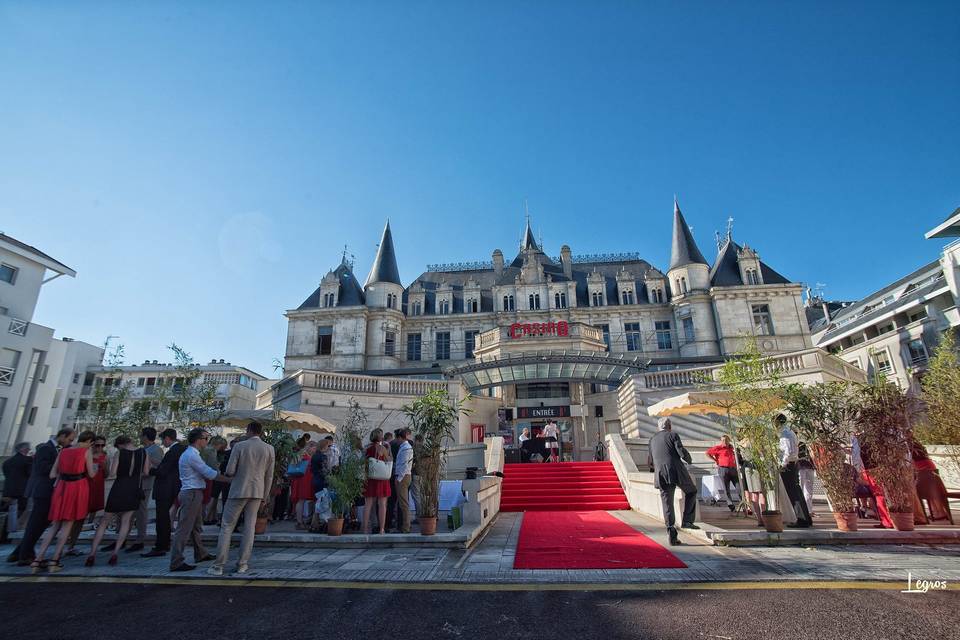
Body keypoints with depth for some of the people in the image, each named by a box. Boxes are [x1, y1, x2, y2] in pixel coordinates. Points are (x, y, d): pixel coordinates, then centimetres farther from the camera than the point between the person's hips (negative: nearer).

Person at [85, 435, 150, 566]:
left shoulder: (119, 453, -6)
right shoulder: (143, 452, 0)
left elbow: (112, 474, -10)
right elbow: (146, 472, 2)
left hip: (119, 488, -1)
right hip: (135, 490, 2)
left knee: (105, 521, 12)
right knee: (126, 521, 11)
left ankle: (92, 554, 11)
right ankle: (115, 553, 3)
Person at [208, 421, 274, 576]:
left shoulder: (240, 446, -8)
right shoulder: (269, 449, 0)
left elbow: (229, 472, -8)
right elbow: (269, 476, 4)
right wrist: (265, 497, 12)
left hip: (238, 491, -3)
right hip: (257, 492, 3)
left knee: (227, 527, 7)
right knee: (249, 527, 9)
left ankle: (219, 565, 9)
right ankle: (242, 564, 14)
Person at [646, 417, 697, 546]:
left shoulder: (652, 440, 16)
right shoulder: (673, 435, 2)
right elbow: (682, 452, -9)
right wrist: (689, 460, 13)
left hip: (661, 475, 4)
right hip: (677, 471, -3)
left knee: (667, 503, 8)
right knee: (691, 492, 21)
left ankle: (672, 534, 4)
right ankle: (687, 521, 11)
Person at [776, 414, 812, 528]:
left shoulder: (785, 434, -17)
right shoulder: (791, 432, 14)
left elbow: (789, 452, -26)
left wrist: (783, 465, -18)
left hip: (788, 466, -10)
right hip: (794, 464, 10)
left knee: (793, 494, -3)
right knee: (797, 492, 16)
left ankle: (802, 521, 2)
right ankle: (806, 519, 25)